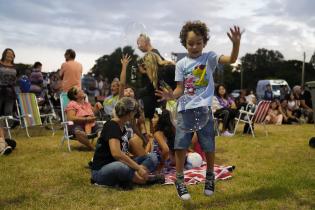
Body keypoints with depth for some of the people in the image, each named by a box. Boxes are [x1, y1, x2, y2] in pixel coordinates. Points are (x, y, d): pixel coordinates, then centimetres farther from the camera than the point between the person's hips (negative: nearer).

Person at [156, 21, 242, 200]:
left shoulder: (209, 58, 0)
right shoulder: (181, 64, 5)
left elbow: (232, 59, -15)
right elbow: (180, 89, 1)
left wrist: (236, 43, -33)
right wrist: (171, 95, -21)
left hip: (203, 107, -1)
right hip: (185, 109, 1)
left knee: (208, 145, 6)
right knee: (180, 144, -3)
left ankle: (210, 176, 29)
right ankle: (180, 180, 13)